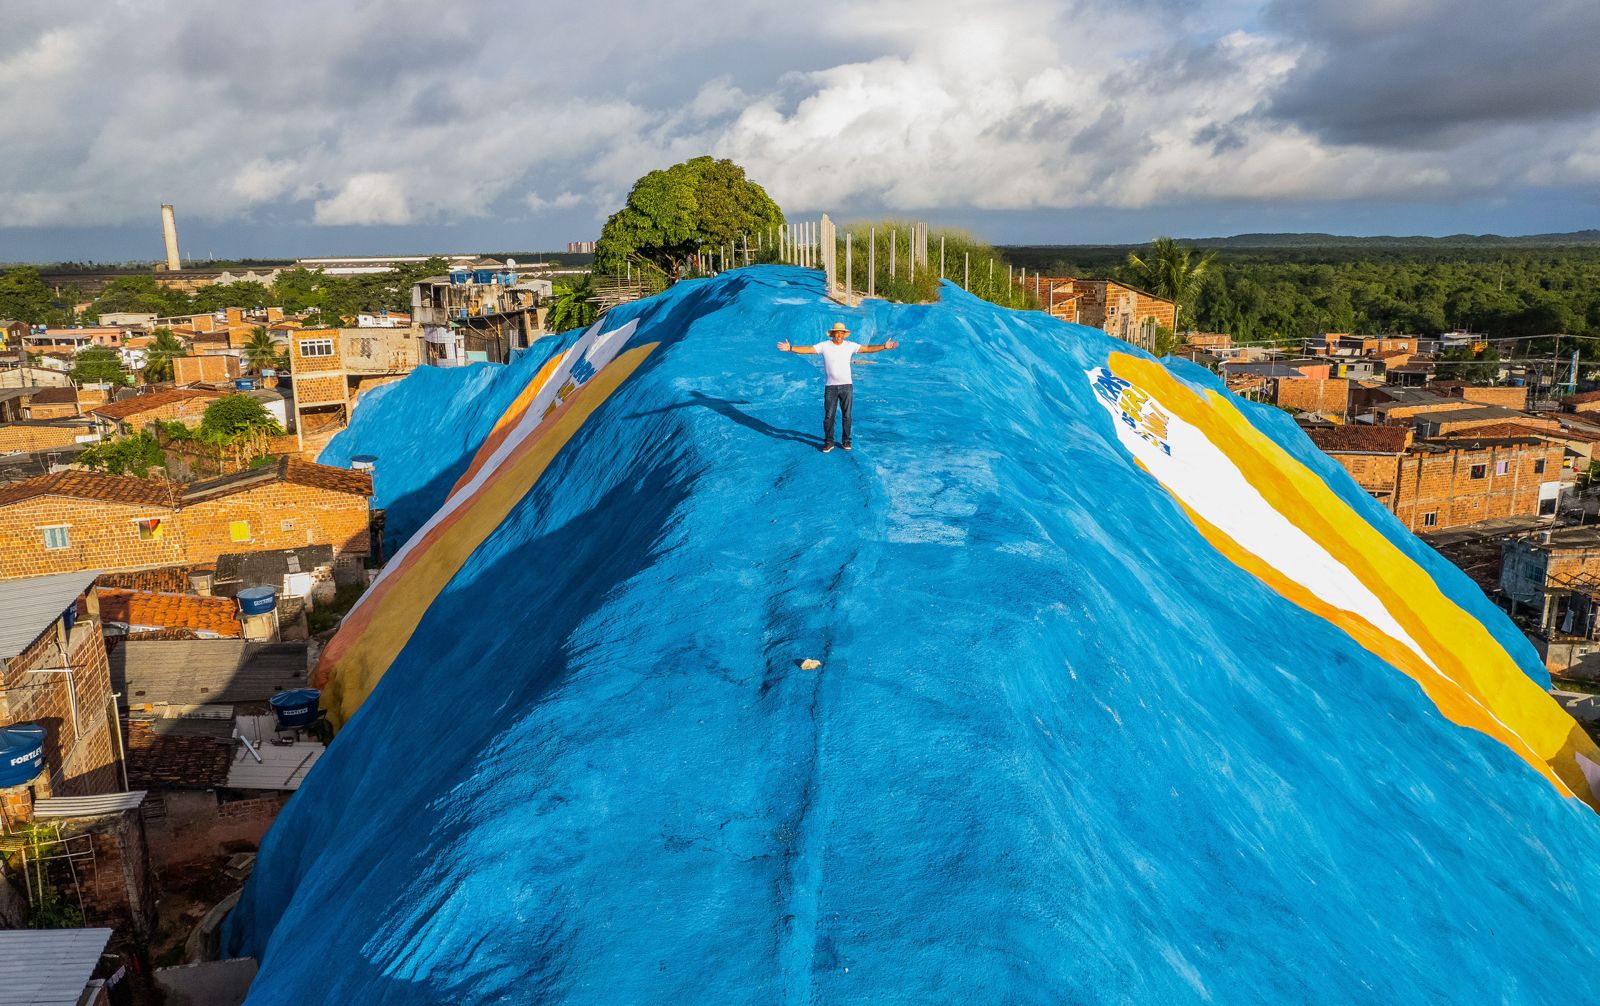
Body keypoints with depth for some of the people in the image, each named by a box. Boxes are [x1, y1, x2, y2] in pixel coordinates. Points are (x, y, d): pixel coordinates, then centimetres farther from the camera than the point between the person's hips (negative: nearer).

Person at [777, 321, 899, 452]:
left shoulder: (850, 345, 1)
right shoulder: (824, 345, -3)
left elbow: (867, 348, -2)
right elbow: (808, 349, -9)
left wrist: (884, 346, -12)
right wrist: (790, 348, -21)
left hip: (846, 386, 1)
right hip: (830, 387, -1)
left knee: (846, 415, 6)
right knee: (829, 416, 2)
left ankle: (845, 441, 19)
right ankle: (829, 442, 12)